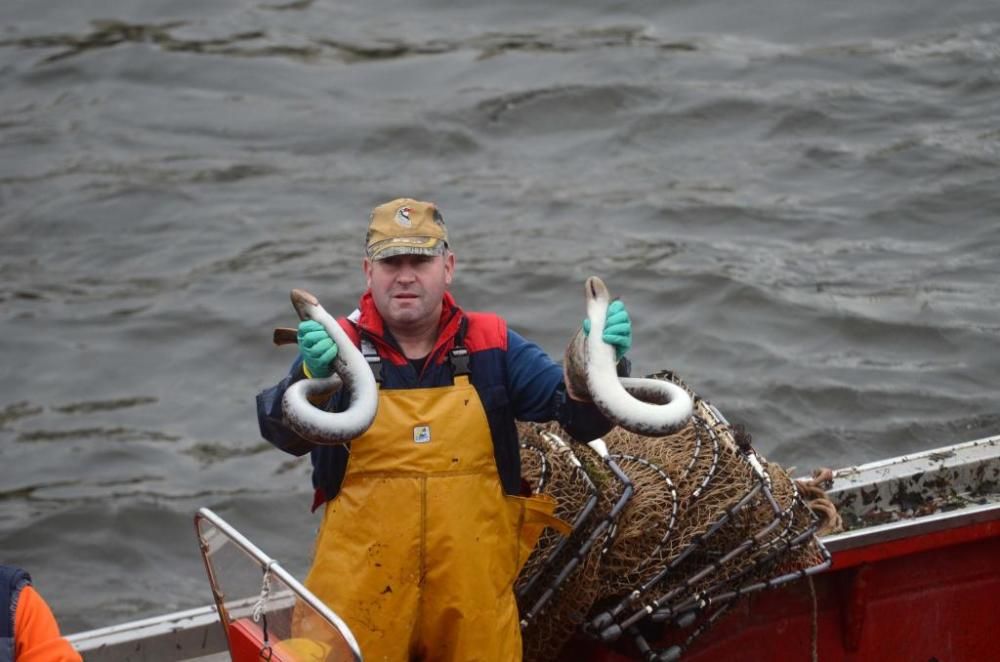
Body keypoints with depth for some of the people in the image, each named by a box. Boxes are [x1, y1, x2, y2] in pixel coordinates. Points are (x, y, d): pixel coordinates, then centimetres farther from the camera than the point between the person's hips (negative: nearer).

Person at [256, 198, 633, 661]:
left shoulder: (491, 345, 5)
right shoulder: (337, 348, -2)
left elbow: (581, 418, -1)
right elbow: (282, 432, -18)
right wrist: (311, 377, -40)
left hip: (474, 586, 2)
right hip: (361, 586, -2)